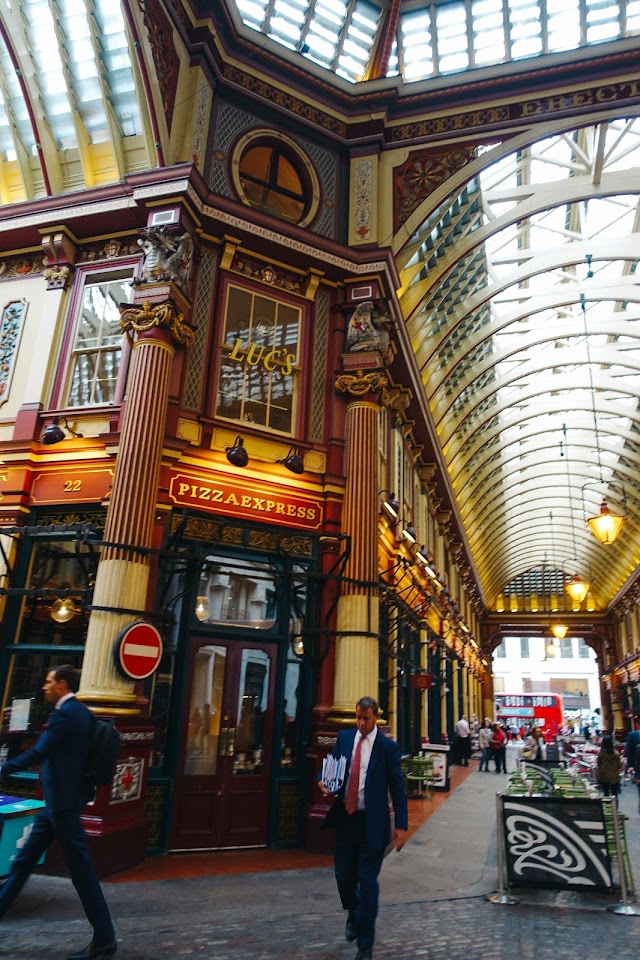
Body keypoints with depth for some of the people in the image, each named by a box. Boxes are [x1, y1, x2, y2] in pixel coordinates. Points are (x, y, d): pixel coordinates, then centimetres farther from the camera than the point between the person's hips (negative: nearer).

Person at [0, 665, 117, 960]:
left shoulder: (65, 712, -19)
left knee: (80, 868, -2)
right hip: (59, 798, 10)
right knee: (24, 859, 20)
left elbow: (39, 752, -18)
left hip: (62, 800, -10)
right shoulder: (80, 712, 11)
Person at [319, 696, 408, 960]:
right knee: (343, 875, 14)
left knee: (368, 883, 3)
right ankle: (353, 914, 46)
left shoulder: (388, 747, -8)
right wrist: (325, 782, -12)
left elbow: (397, 788, -5)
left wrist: (401, 825, -7)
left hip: (372, 823, -3)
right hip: (345, 818, 4)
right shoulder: (344, 738, 2)